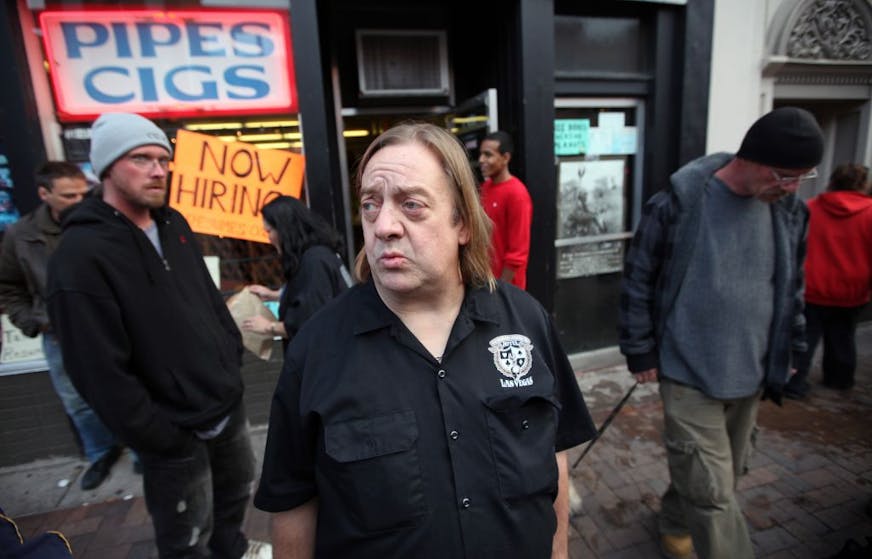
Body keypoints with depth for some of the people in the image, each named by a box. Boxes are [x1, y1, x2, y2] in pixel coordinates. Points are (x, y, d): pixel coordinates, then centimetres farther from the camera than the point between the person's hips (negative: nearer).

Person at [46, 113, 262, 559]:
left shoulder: (174, 225, 4)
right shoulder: (81, 255, -19)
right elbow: (102, 373, -21)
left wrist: (233, 351, 7)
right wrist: (164, 442, -16)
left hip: (229, 403, 7)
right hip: (176, 433, -7)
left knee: (237, 490, 27)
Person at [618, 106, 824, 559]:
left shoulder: (790, 211, 3)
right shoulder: (677, 204, -15)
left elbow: (792, 287, 15)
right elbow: (637, 280, -9)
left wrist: (789, 350, 16)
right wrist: (640, 351, -6)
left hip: (751, 374, 6)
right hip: (689, 373, -6)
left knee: (727, 474, 21)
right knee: (711, 490, -3)